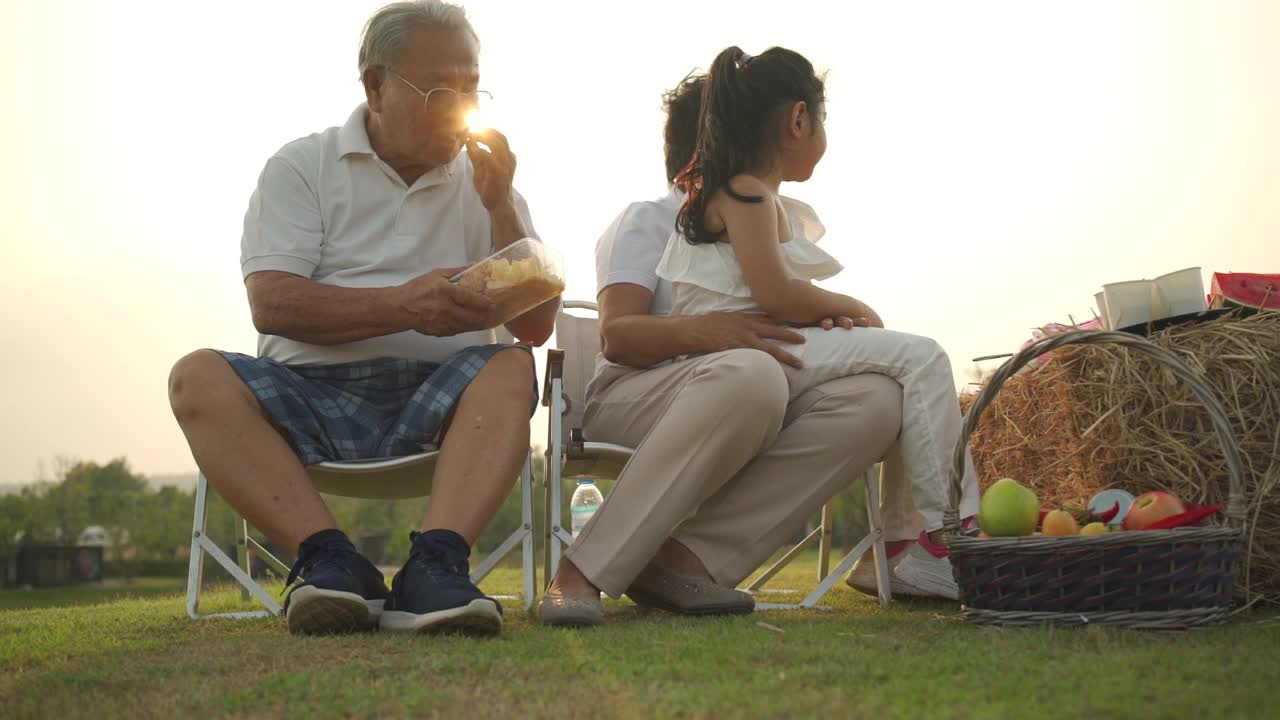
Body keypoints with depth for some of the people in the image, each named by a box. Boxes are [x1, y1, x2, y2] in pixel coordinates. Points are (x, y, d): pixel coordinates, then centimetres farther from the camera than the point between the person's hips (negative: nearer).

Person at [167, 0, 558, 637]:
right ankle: (330, 560, -40)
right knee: (199, 379, -27)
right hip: (310, 399, -1)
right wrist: (401, 307, -19)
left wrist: (499, 206, -2)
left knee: (510, 370, -29)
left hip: (433, 405, 1)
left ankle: (434, 565, -46)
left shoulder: (483, 184, 16)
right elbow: (271, 304, -6)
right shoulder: (302, 167, 9)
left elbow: (535, 327, 9)